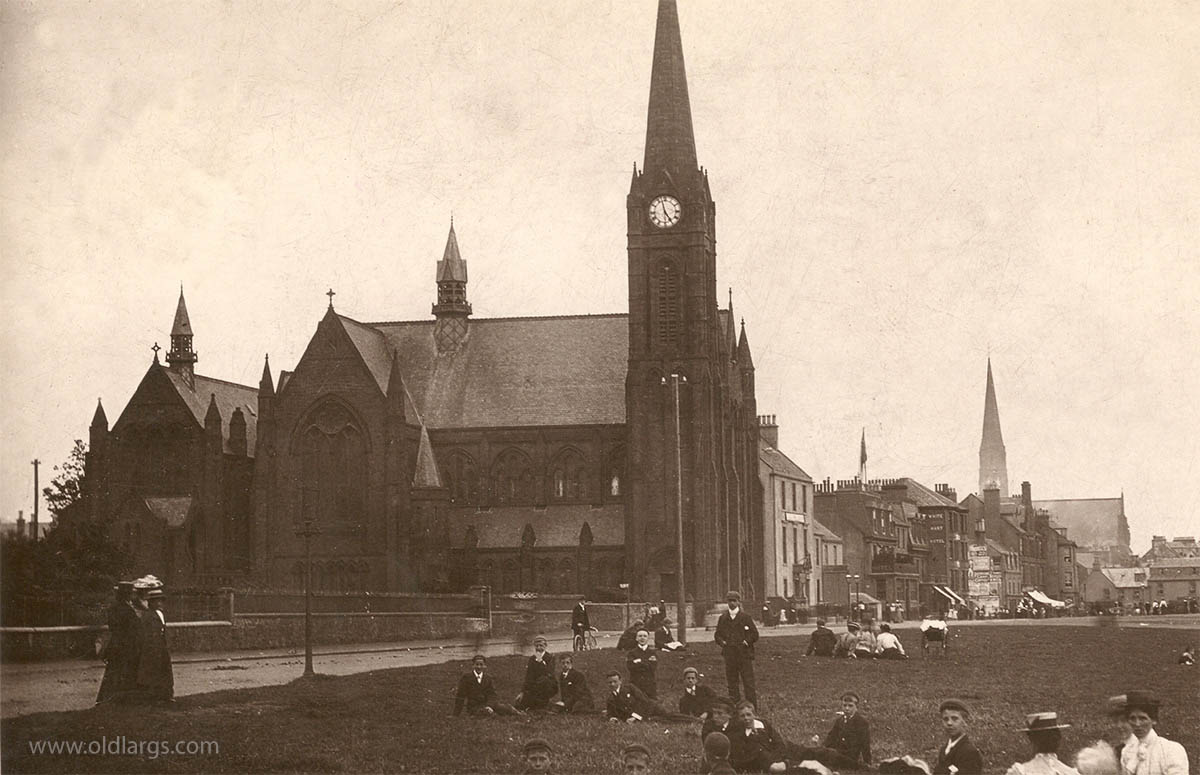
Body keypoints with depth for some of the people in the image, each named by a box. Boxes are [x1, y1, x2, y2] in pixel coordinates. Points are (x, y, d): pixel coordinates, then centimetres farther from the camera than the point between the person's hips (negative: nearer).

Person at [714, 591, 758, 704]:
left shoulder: (745, 617, 0)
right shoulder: (723, 618, 10)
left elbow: (755, 634, 3)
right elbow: (717, 634, 17)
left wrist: (746, 641, -10)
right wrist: (722, 642, -1)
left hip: (744, 653, -3)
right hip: (729, 654, 3)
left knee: (748, 681, -5)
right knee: (732, 683, 6)